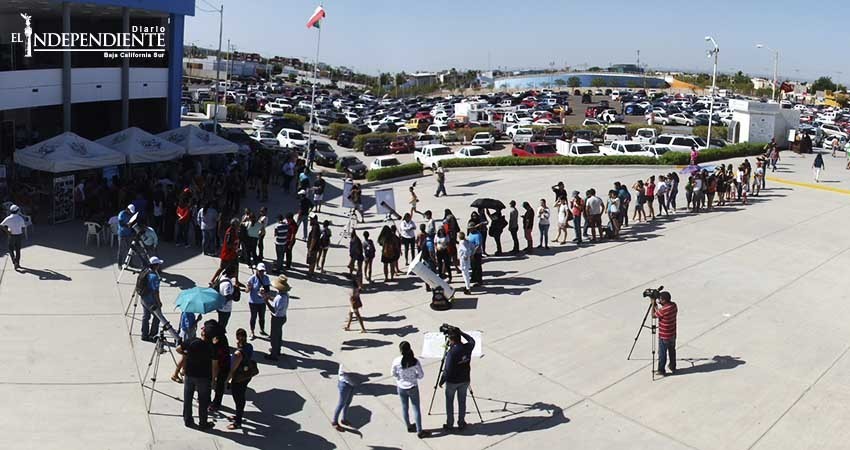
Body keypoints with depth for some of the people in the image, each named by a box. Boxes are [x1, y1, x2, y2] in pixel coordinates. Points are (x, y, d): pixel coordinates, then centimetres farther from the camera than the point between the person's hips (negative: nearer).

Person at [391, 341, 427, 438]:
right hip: (413, 388, -2)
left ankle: (409, 426, 37)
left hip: (401, 387, 2)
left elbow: (393, 373, -3)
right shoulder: (415, 361, -20)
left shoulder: (396, 361, -17)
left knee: (404, 407, 20)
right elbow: (421, 375, -12)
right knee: (416, 408, 9)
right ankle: (419, 431, 12)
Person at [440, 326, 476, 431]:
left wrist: (442, 381, -9)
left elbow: (447, 369, -22)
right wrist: (460, 332, 9)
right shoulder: (467, 348, -12)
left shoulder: (451, 352, -27)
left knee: (449, 402, 14)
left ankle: (449, 424, 22)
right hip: (464, 380, 4)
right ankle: (461, 423, 27)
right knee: (462, 402, 17)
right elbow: (472, 340, 13)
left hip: (452, 381, -4)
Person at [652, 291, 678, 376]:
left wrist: (653, 304, -6)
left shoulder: (663, 310, -29)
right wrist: (656, 305, 4)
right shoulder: (674, 305, -6)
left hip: (664, 337, -7)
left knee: (662, 354, 8)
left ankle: (661, 371, 19)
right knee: (672, 351, 23)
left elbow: (653, 315, -13)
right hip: (673, 335, 7)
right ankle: (673, 368, 36)